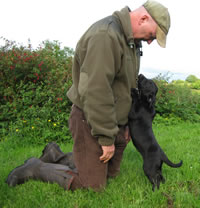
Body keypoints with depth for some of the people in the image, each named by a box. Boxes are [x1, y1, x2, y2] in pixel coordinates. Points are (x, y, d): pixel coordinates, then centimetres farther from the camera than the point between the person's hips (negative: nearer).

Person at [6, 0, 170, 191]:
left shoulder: (130, 41, 10)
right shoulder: (105, 35, -24)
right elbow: (95, 91, -27)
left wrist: (125, 124, 16)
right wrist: (106, 138, -20)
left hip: (114, 122, 10)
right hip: (91, 122, -10)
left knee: (111, 173, 18)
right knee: (92, 186, -2)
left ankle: (56, 156, 27)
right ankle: (35, 168, 13)